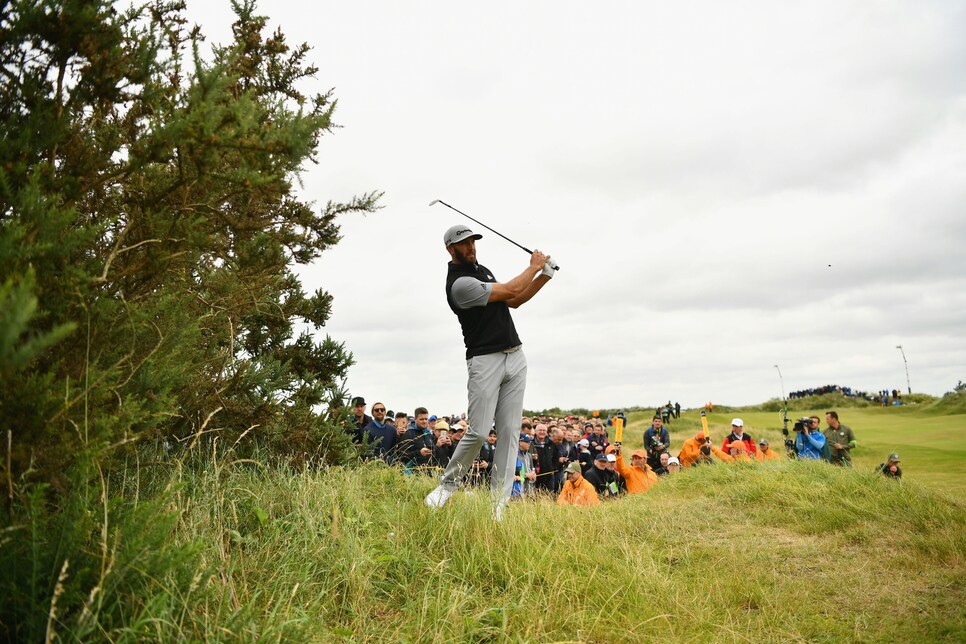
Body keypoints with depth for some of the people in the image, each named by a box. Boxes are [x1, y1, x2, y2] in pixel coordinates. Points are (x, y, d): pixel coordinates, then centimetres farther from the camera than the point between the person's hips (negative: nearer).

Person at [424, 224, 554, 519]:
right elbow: (512, 290, -11)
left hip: (515, 357, 8)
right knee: (478, 432, -11)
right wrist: (533, 266, 5)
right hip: (485, 361, -8)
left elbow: (513, 302, 21)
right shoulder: (459, 283, -15)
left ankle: (499, 506, 3)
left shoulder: (482, 270, 17)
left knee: (509, 432, 1)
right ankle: (448, 485, 14)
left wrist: (544, 276, 10)